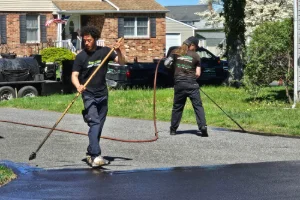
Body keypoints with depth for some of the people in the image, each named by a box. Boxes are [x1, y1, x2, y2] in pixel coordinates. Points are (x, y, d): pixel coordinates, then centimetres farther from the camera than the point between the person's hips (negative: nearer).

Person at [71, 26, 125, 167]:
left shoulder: (104, 51, 4)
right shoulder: (81, 56, -2)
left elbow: (122, 62, 1)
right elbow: (74, 75, -7)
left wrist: (118, 52, -19)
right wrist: (78, 86, -28)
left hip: (102, 94, 4)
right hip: (88, 95, -4)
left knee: (99, 126, 10)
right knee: (94, 123, -18)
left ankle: (90, 154, 24)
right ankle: (95, 156, -27)